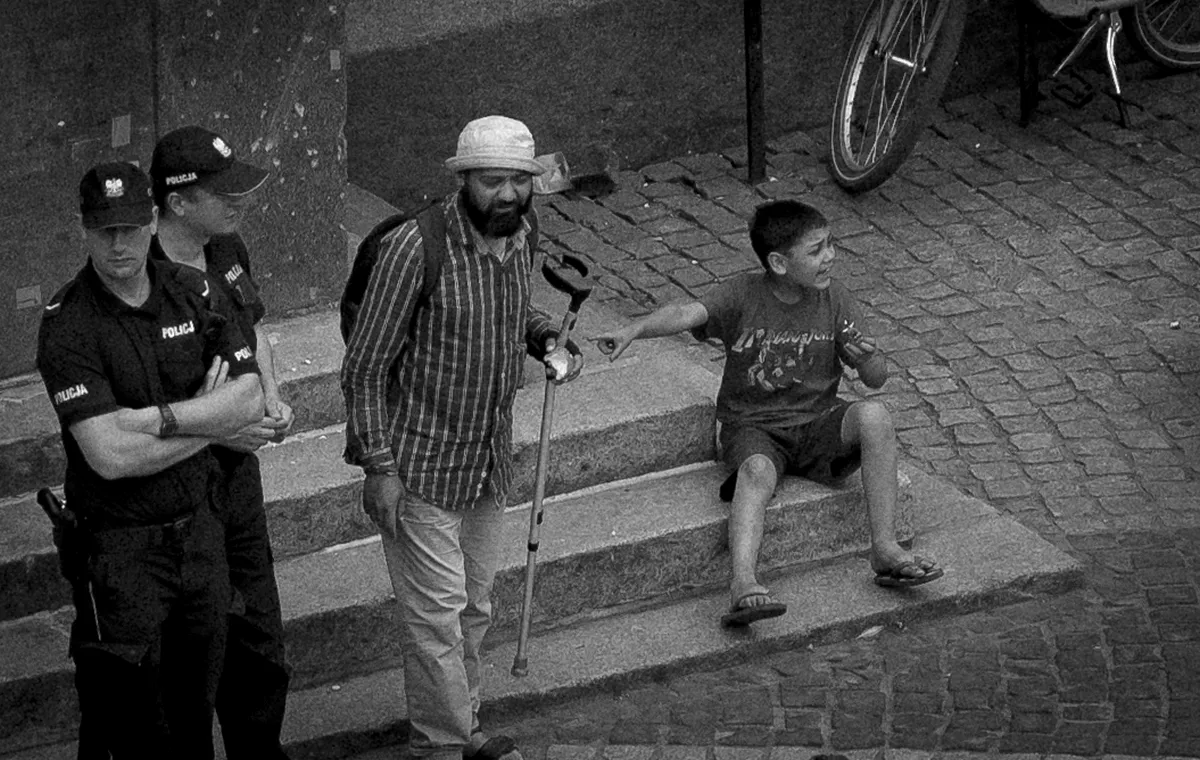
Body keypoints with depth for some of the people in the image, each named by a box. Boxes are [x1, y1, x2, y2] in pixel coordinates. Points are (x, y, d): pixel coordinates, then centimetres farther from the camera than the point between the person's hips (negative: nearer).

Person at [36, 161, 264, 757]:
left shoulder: (192, 293, 2)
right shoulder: (67, 326, -16)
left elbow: (250, 398, -6)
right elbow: (111, 455, -24)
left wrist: (158, 417, -19)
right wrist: (208, 416, -13)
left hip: (199, 525, 5)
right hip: (120, 545, -5)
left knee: (194, 710, 16)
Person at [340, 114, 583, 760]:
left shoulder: (518, 239, 0)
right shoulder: (416, 248, -23)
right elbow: (365, 367, -17)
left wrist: (547, 340, 0)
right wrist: (379, 467, -19)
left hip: (489, 461, 7)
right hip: (420, 465, -7)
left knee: (474, 608, 17)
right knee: (435, 614, -3)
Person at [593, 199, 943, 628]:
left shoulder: (834, 300, 1)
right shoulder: (743, 297, -8)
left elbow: (876, 380, 3)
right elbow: (686, 314, -27)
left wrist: (868, 358, -22)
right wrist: (633, 330, -46)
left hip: (817, 425, 3)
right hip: (753, 427, -3)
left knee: (874, 416, -26)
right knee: (757, 471, -35)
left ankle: (885, 548, -24)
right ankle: (743, 583, -54)